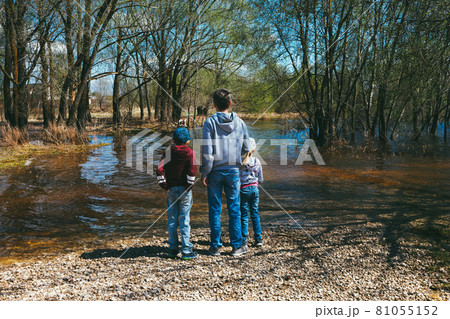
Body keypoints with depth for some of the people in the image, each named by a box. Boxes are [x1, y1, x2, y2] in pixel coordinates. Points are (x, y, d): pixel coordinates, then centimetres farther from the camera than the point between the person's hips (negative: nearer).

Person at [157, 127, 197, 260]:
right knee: (185, 220, 1)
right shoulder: (189, 152, -4)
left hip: (171, 190, 3)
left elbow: (160, 171, -4)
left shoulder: (168, 152, 4)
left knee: (172, 220, 10)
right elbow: (192, 171, -16)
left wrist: (165, 186, 2)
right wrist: (189, 186, -7)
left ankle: (173, 249, 17)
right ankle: (186, 250, 3)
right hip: (184, 190, -3)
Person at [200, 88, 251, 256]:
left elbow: (207, 150, -12)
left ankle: (215, 246, 13)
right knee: (234, 209, 9)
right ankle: (237, 246, 15)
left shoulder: (210, 122, -7)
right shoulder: (240, 122, 2)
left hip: (215, 171, -2)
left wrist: (204, 173, -7)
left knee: (215, 210, 7)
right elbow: (246, 148, 9)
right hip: (233, 171, 2)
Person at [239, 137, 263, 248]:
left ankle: (243, 240, 10)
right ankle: (258, 239, 14)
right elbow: (260, 179, 5)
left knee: (244, 215, 5)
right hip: (255, 188, 3)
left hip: (244, 189, -3)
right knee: (255, 213, 12)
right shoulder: (257, 161, -1)